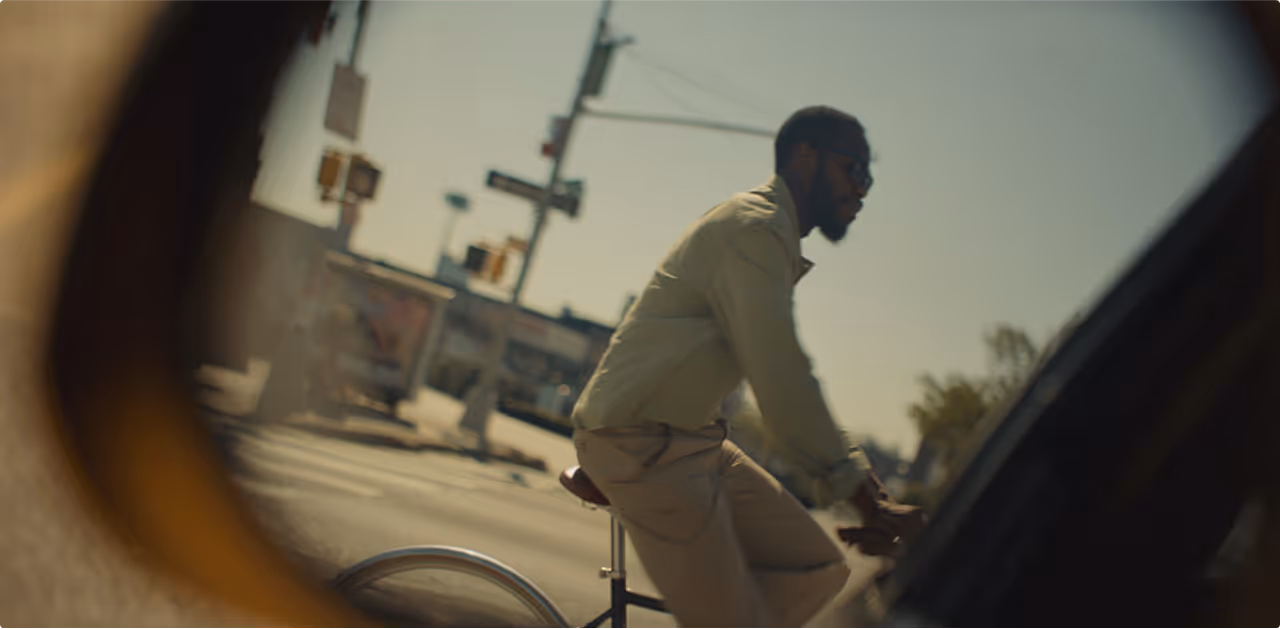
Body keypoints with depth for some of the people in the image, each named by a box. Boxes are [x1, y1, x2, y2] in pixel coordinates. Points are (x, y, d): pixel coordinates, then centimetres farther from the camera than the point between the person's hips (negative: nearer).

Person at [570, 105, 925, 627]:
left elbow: (787, 377, 19)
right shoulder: (753, 227, -16)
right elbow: (782, 387, -24)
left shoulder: (773, 237, 17)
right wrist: (866, 501, -21)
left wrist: (867, 490, 12)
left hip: (691, 439, 10)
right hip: (642, 442, -10)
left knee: (818, 569, 6)